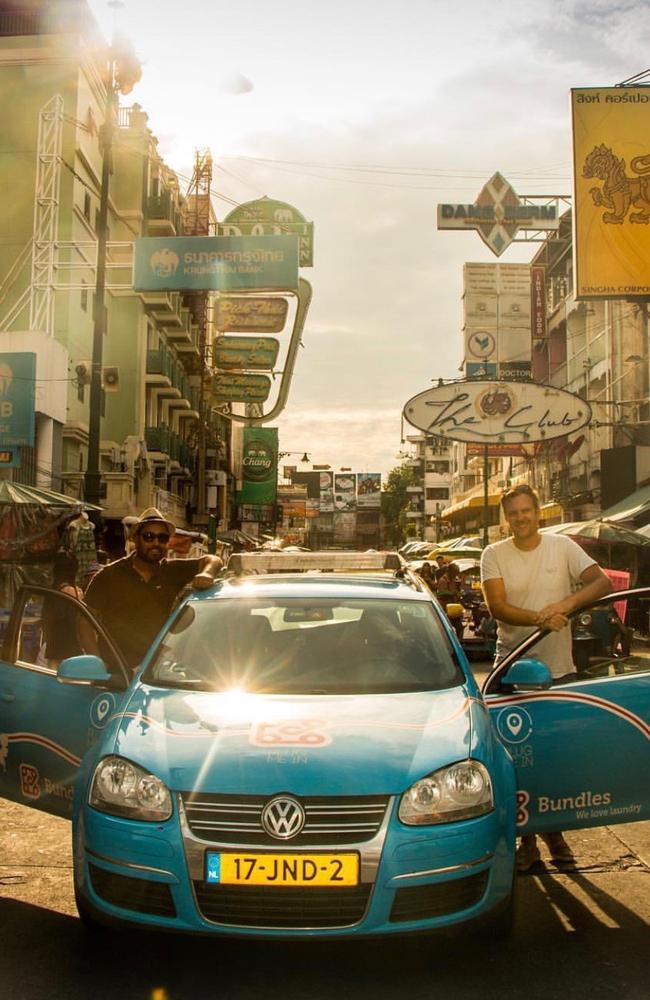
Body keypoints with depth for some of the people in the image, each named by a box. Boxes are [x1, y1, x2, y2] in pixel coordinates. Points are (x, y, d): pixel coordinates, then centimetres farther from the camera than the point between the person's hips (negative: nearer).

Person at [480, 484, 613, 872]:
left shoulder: (563, 546, 0)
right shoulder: (494, 555, -3)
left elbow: (603, 582, -9)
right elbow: (497, 606, -14)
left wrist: (567, 603, -26)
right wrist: (540, 617, -30)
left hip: (559, 667, 1)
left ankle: (554, 832, 30)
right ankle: (527, 839, 17)